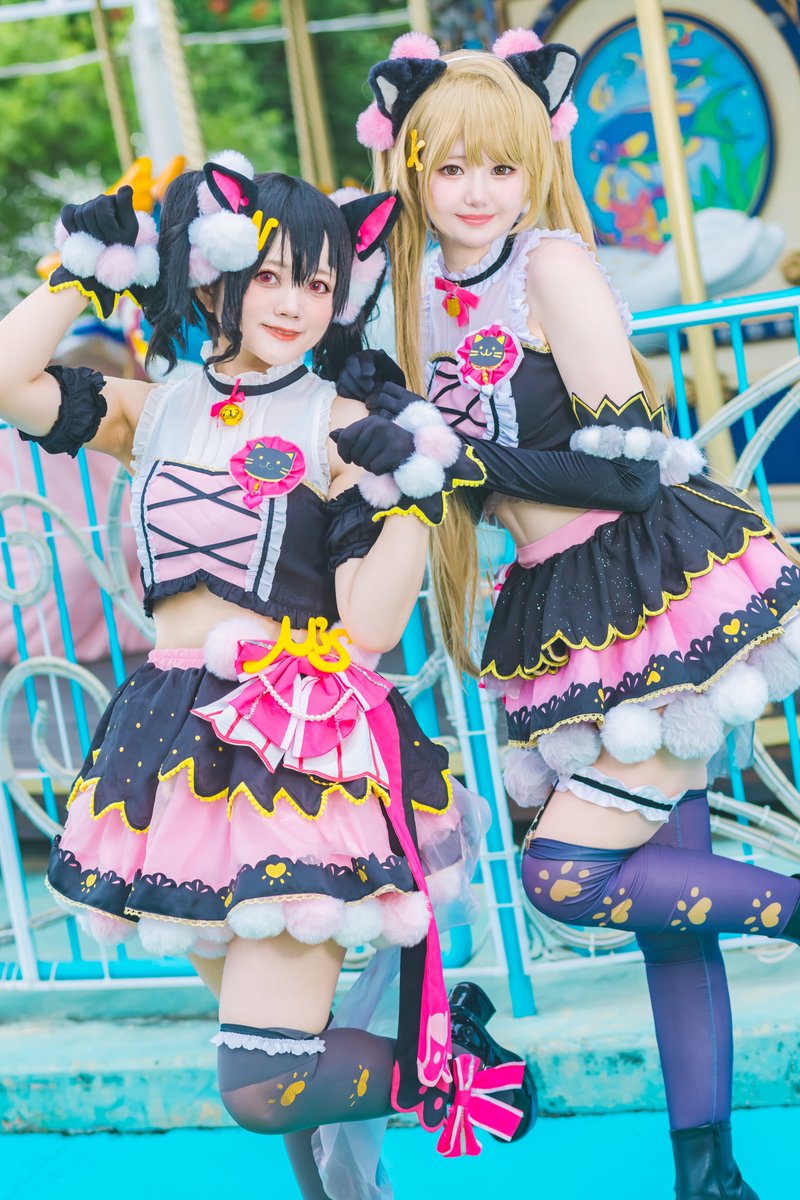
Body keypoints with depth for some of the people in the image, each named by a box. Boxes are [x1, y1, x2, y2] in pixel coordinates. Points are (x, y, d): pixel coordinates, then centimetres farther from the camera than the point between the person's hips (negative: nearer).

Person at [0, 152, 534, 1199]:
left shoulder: (338, 429, -2)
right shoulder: (156, 412, 10)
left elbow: (368, 629, -9)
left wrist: (416, 495, -18)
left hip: (303, 745, -5)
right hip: (180, 743, 5)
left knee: (264, 1084, -10)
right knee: (252, 1012, 16)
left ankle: (439, 1073, 16)